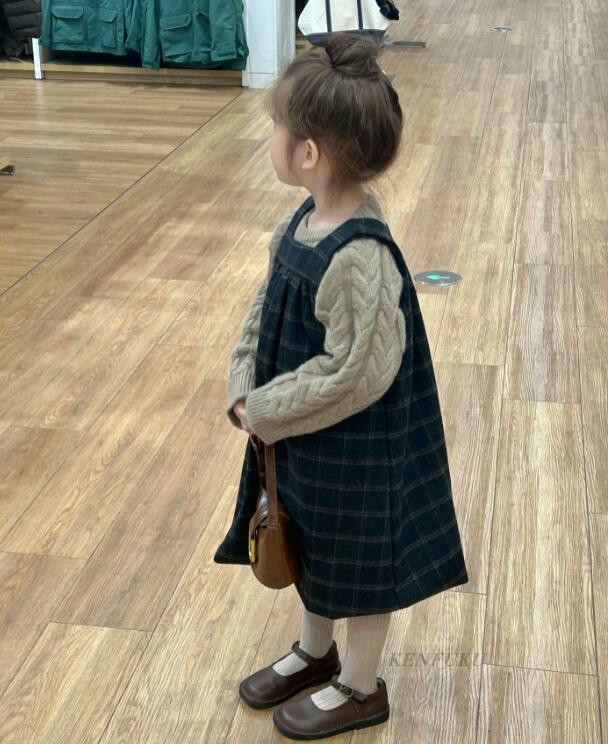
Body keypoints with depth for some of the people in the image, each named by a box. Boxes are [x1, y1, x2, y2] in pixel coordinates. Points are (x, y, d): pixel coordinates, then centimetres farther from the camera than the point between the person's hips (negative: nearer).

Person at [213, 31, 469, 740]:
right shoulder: (300, 223, -5)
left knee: (360, 563, 14)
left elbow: (354, 376, -29)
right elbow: (263, 314, 6)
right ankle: (314, 651, 51)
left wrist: (266, 412, -18)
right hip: (299, 433, 8)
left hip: (354, 451, -8)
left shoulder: (360, 258, -31)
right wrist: (244, 391, -6)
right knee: (313, 550, 27)